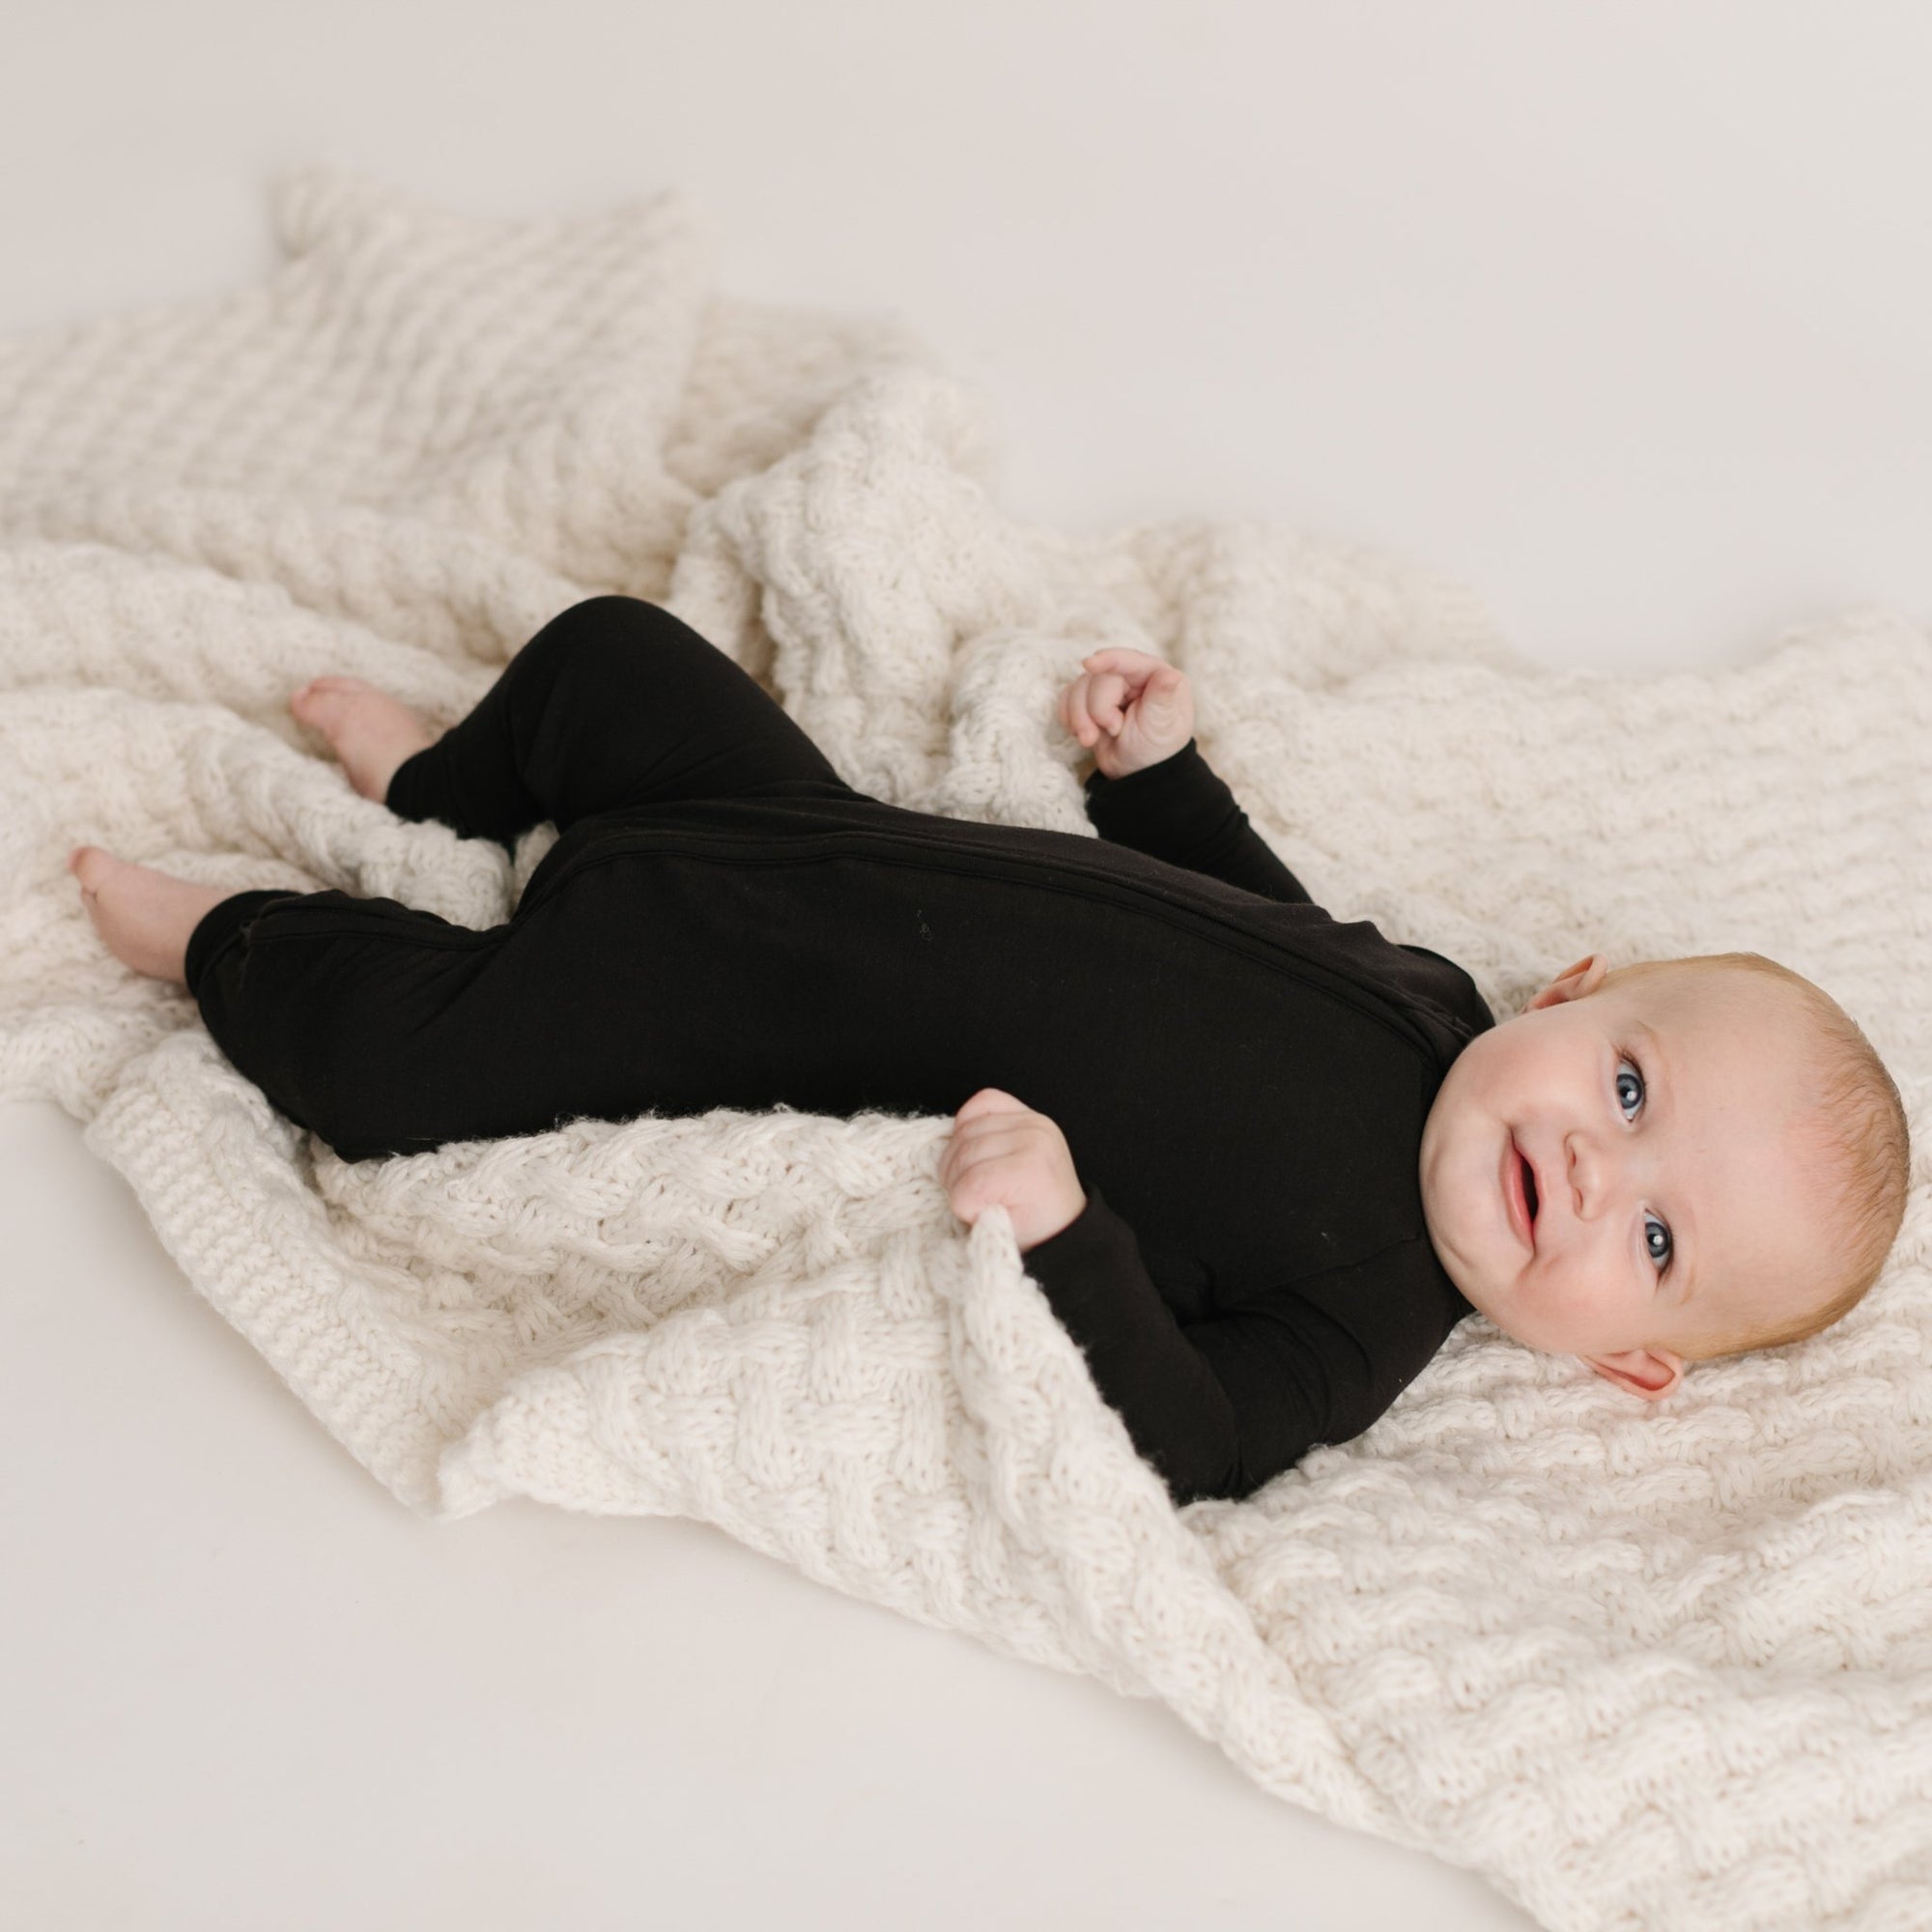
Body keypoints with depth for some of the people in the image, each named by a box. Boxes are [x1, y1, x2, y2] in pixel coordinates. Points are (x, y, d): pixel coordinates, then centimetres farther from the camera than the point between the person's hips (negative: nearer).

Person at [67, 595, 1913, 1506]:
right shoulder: (1421, 986, -6)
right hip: (842, 836, 5)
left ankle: (228, 936, 17)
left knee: (397, 1065, -17)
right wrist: (1159, 761, 7)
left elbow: (1173, 1441, -31)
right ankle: (440, 786, 44)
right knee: (607, 647, 13)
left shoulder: (1357, 1330, -22)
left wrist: (1064, 1232, -45)